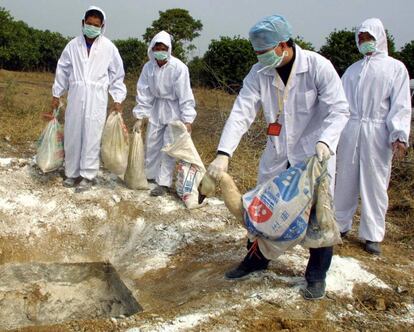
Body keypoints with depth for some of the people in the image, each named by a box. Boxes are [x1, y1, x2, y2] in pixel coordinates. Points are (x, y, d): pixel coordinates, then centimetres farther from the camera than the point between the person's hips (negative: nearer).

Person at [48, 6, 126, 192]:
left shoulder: (109, 47, -2)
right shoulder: (73, 45, 4)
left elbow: (117, 75, 4)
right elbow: (62, 70, 12)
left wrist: (118, 99, 2)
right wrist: (56, 94, 13)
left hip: (96, 100, -2)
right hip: (75, 98, 3)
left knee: (91, 138, -1)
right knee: (72, 136, 8)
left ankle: (87, 175, 10)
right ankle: (72, 172, 22)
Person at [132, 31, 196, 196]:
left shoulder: (179, 67, -22)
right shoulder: (148, 67, -9)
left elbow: (185, 95, -18)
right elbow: (143, 93, -2)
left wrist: (187, 119, -18)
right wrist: (139, 117, -2)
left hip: (174, 109, -5)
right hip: (156, 108, 5)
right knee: (151, 144, 12)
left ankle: (164, 183, 6)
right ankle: (150, 175, 30)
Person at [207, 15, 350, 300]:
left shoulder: (318, 67, -18)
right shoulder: (259, 73, -9)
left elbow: (339, 110, -17)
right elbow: (241, 113, -15)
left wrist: (325, 141, -36)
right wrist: (224, 154, -27)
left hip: (316, 156, -3)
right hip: (277, 156, 4)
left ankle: (317, 275, 24)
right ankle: (256, 258, 37)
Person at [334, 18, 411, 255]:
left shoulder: (395, 67, 5)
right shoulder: (352, 70, 18)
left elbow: (401, 105, -2)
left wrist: (400, 136, -13)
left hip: (377, 133, -4)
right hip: (349, 132, 4)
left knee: (375, 183, 1)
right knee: (345, 180, 9)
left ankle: (372, 235, 10)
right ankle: (341, 225, 22)